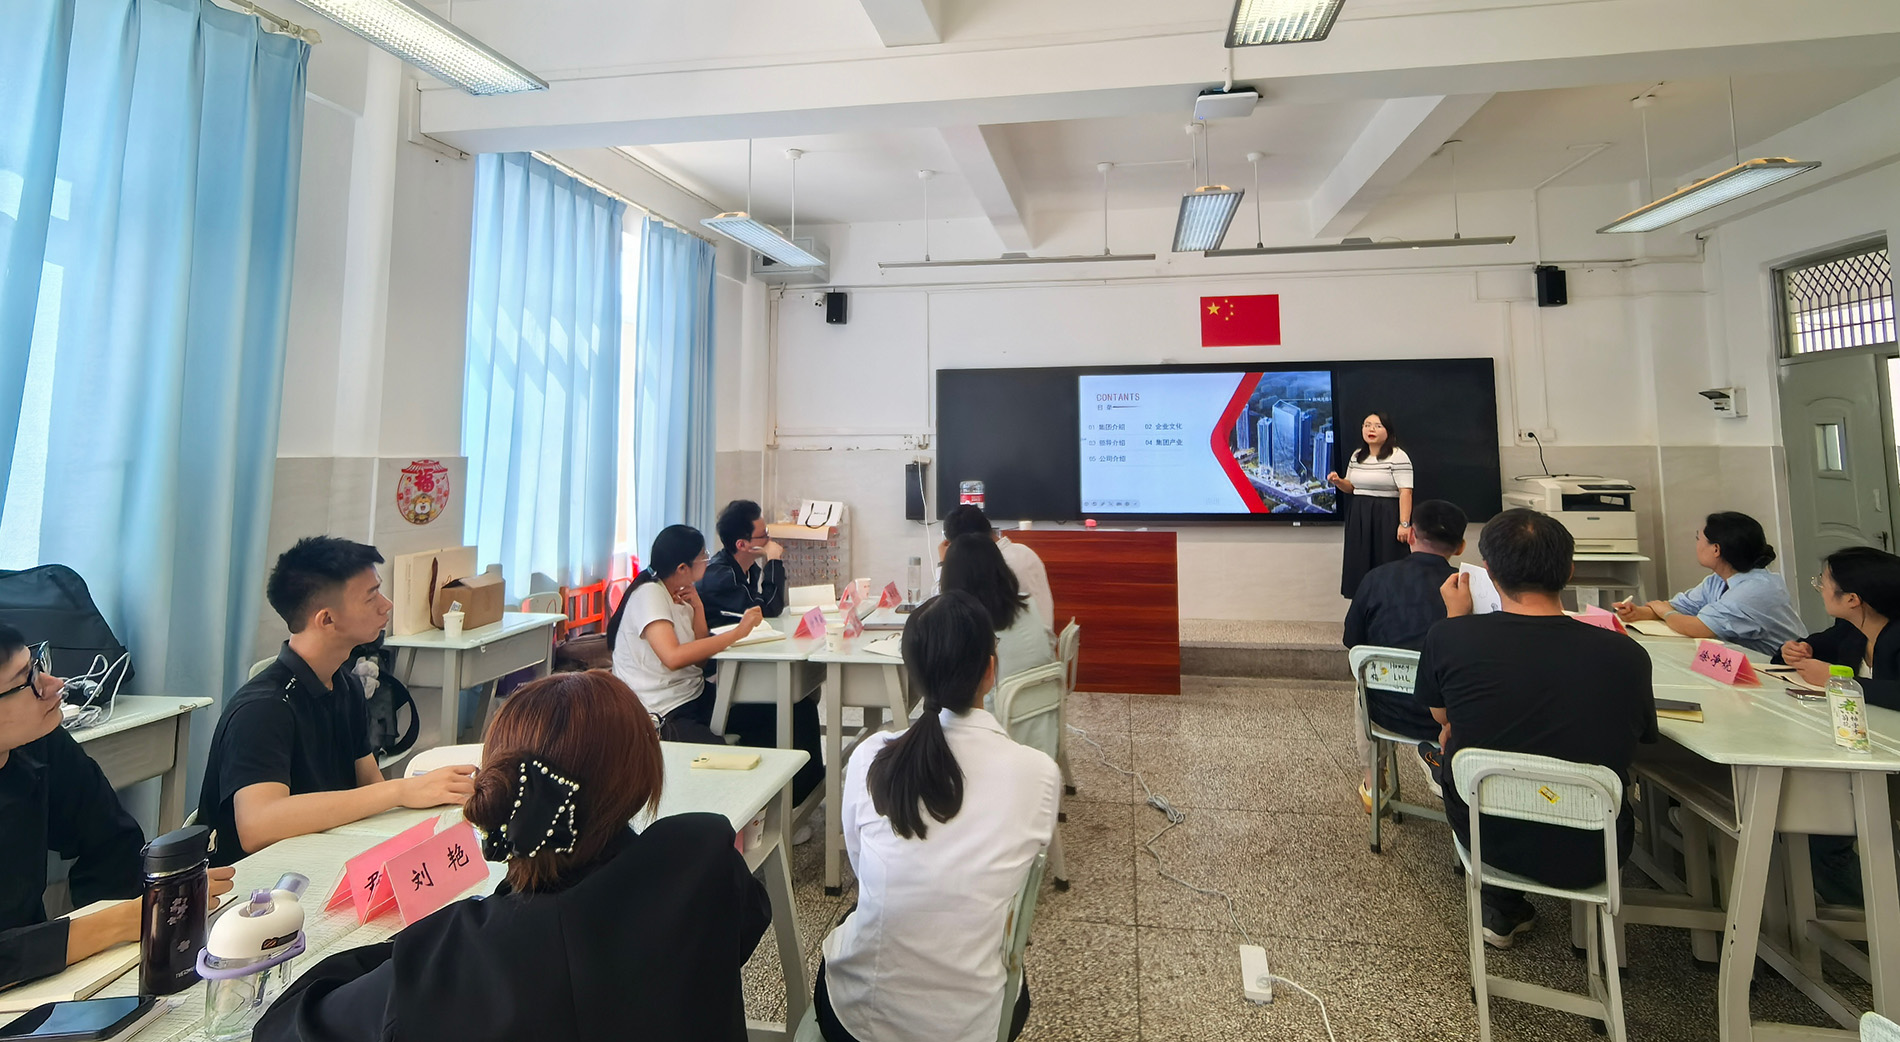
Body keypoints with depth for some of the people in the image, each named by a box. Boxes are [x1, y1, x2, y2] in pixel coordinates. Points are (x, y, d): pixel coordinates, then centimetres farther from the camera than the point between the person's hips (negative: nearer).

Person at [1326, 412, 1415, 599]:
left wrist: (1404, 524, -21)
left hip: (1386, 517, -6)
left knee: (1386, 566, -3)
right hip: (1358, 517, 7)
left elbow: (1405, 492, -15)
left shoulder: (1398, 457, -10)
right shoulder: (1357, 456, 12)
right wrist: (1338, 482, -1)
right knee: (1360, 565, 8)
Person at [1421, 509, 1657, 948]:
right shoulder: (1626, 654, -15)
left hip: (1486, 841, -1)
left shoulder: (1450, 637, -19)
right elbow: (1641, 735, 7)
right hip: (1588, 858, 2)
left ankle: (1502, 909, 38)